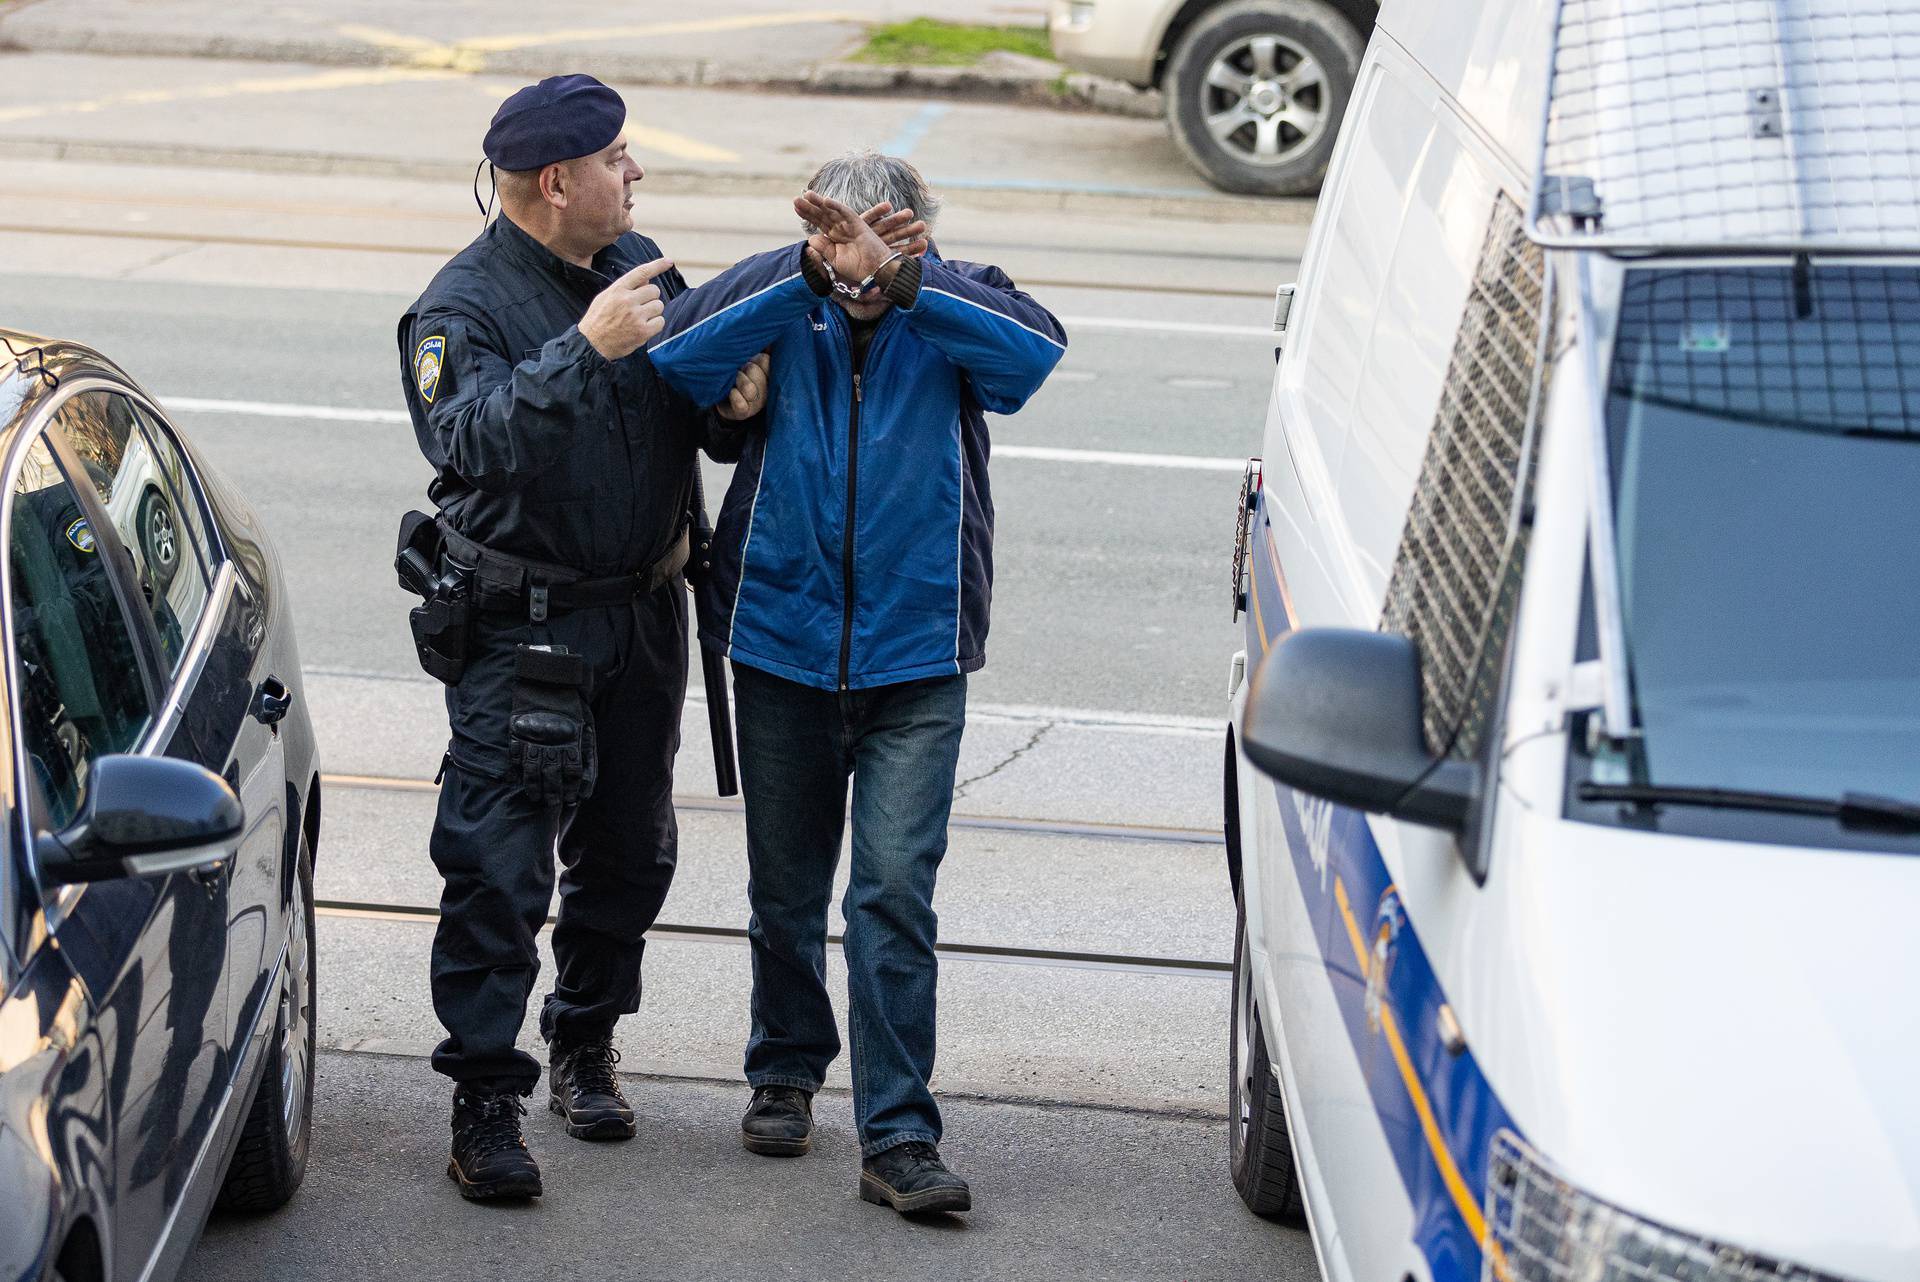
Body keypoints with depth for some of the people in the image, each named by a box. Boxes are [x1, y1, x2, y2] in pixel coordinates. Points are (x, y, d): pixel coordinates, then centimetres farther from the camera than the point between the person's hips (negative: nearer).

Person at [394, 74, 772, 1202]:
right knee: (500, 864, -8)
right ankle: (485, 1099, -2)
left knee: (630, 849, 15)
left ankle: (586, 1042, 34)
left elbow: (697, 411, 11)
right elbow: (469, 435, -32)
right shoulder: (464, 303, -14)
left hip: (645, 613, 6)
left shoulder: (641, 265, 6)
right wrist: (587, 348, -40)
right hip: (520, 629, -6)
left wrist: (738, 402, -13)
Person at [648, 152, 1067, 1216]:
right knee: (785, 888, 16)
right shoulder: (775, 298, -3)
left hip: (916, 657, -2)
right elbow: (678, 358, -21)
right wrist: (807, 276, -31)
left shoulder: (954, 307, -4)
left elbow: (1034, 348, -26)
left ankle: (897, 1135, -5)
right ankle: (786, 1070, 38)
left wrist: (901, 279, -36)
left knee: (896, 890, -9)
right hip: (781, 641, 2)